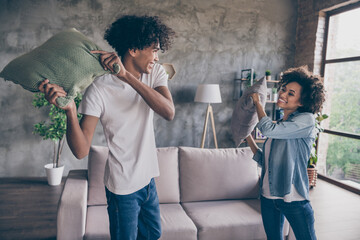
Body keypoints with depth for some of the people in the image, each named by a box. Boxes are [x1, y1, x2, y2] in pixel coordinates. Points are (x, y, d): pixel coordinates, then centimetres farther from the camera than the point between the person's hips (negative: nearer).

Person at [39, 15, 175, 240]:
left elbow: (169, 112, -25)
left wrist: (127, 76, -33)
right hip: (123, 187, -5)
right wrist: (70, 109, -41)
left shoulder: (156, 72, -6)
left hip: (148, 179, 6)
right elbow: (81, 150, -24)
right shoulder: (100, 89, -21)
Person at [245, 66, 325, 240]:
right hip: (268, 197, 7)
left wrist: (257, 102, -9)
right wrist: (248, 137, 10)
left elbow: (268, 129, -24)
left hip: (293, 199, -7)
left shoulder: (306, 120, -12)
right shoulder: (280, 126, 9)